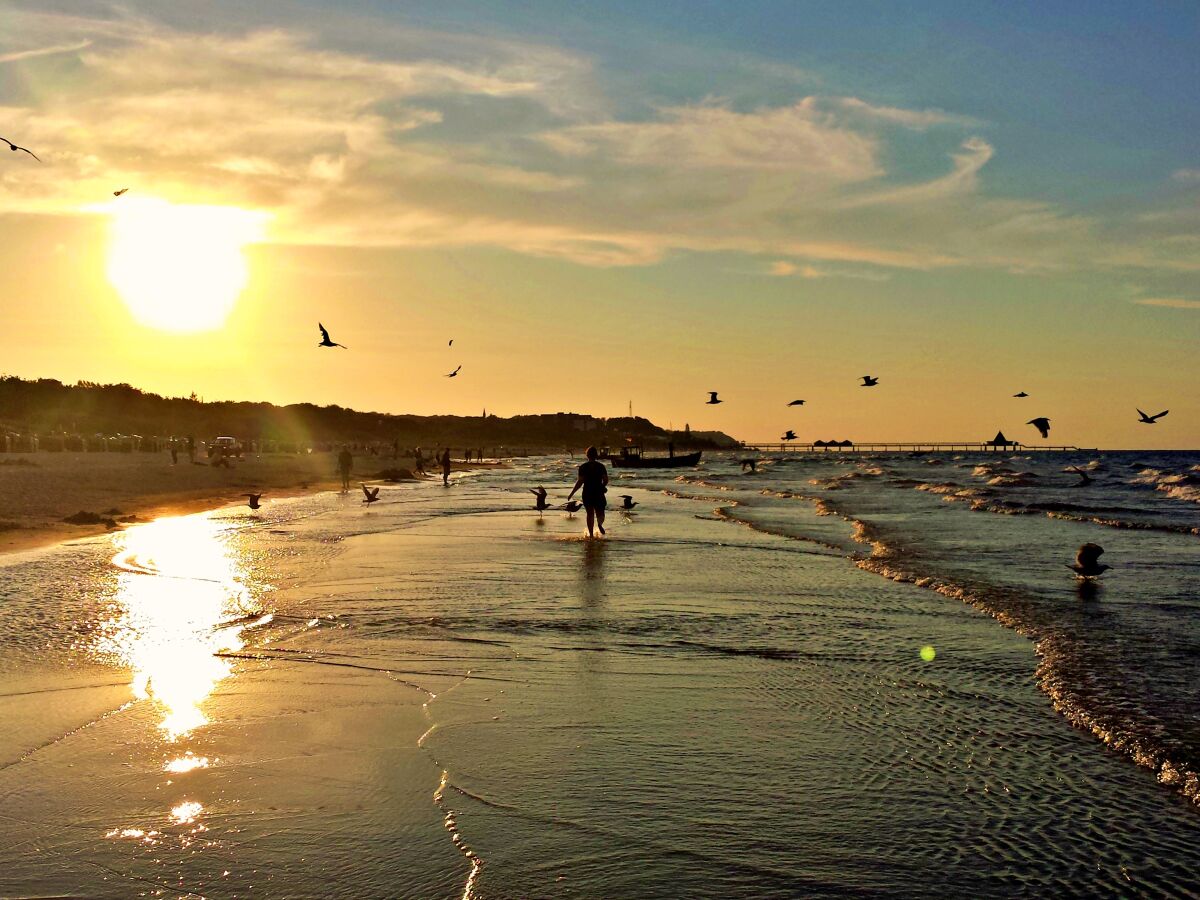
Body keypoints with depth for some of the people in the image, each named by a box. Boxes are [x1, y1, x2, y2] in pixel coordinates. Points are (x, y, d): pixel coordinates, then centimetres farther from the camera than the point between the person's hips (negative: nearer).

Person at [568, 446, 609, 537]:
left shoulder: (583, 467, -5)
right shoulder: (601, 466, 0)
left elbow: (580, 481, -10)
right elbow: (606, 480, -2)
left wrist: (571, 493, -3)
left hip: (587, 493, 0)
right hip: (599, 493, 0)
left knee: (590, 514, 11)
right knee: (600, 512, 10)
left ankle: (591, 534, 7)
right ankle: (600, 523, -22)